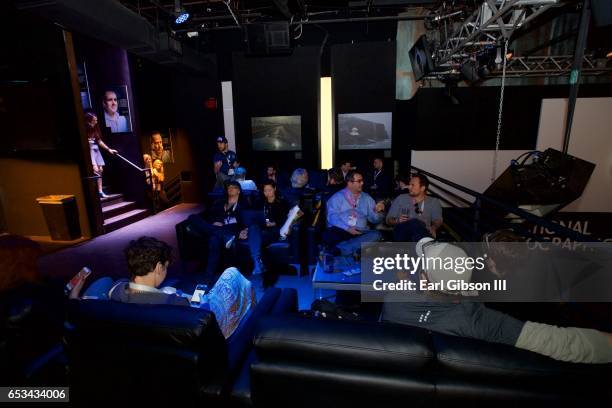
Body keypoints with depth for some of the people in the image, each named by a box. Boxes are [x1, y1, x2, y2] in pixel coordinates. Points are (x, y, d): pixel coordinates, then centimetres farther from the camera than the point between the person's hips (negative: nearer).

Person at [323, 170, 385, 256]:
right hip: (340, 231, -4)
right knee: (328, 235, -35)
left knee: (376, 234, -28)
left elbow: (374, 219, 17)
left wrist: (377, 212, -6)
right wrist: (347, 228, -20)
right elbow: (332, 217, -7)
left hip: (360, 233, 4)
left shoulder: (367, 198, 18)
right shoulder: (337, 197, 5)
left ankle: (339, 249, -31)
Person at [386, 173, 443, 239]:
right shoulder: (401, 198, 23)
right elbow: (389, 220, 18)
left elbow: (438, 220, 5)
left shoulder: (434, 202, 22)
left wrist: (433, 228, -19)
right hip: (402, 230, 0)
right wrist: (397, 221, -6)